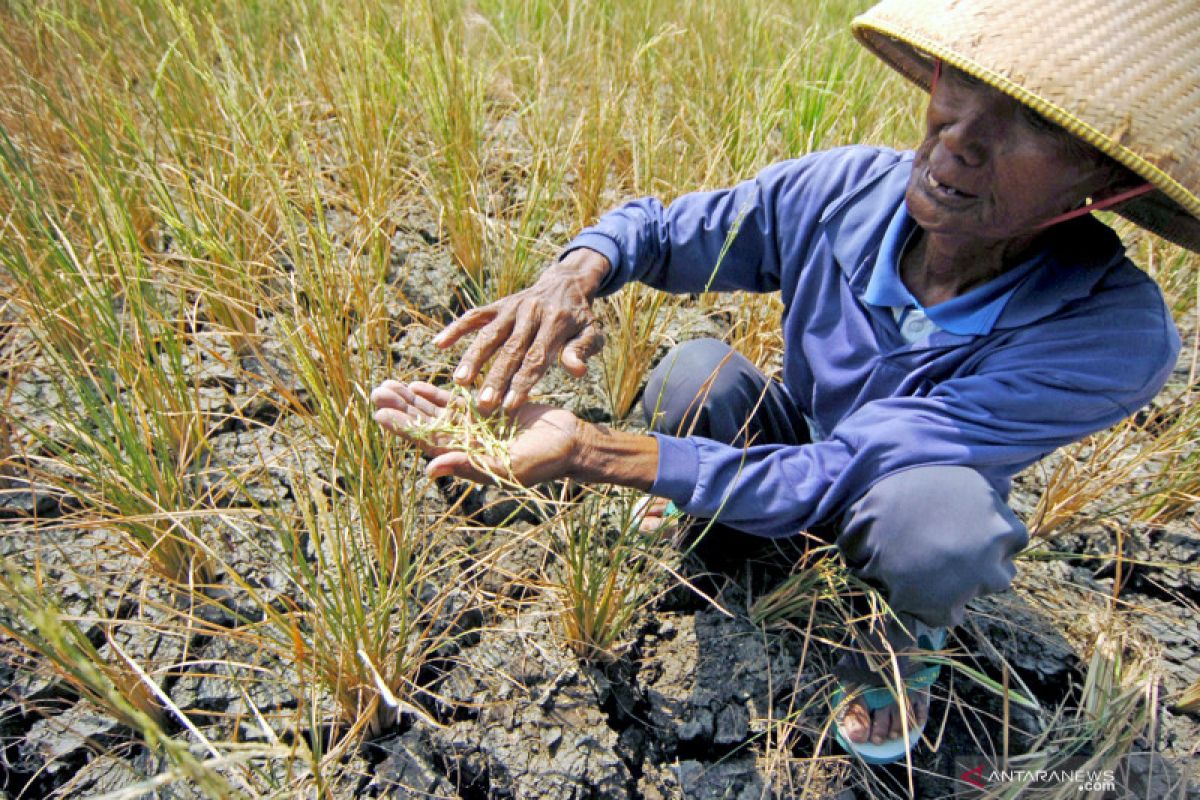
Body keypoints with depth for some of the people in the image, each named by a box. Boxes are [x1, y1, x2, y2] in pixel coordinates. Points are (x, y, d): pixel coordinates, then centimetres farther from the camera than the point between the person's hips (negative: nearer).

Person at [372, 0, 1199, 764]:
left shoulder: (1111, 336, -34)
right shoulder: (839, 191, -24)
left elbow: (832, 479, -39)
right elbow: (655, 225, -9)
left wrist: (583, 450, -47)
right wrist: (577, 272, -33)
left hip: (891, 530, -2)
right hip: (797, 443, 3)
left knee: (935, 511, -38)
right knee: (695, 370, -26)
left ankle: (899, 645, 2)